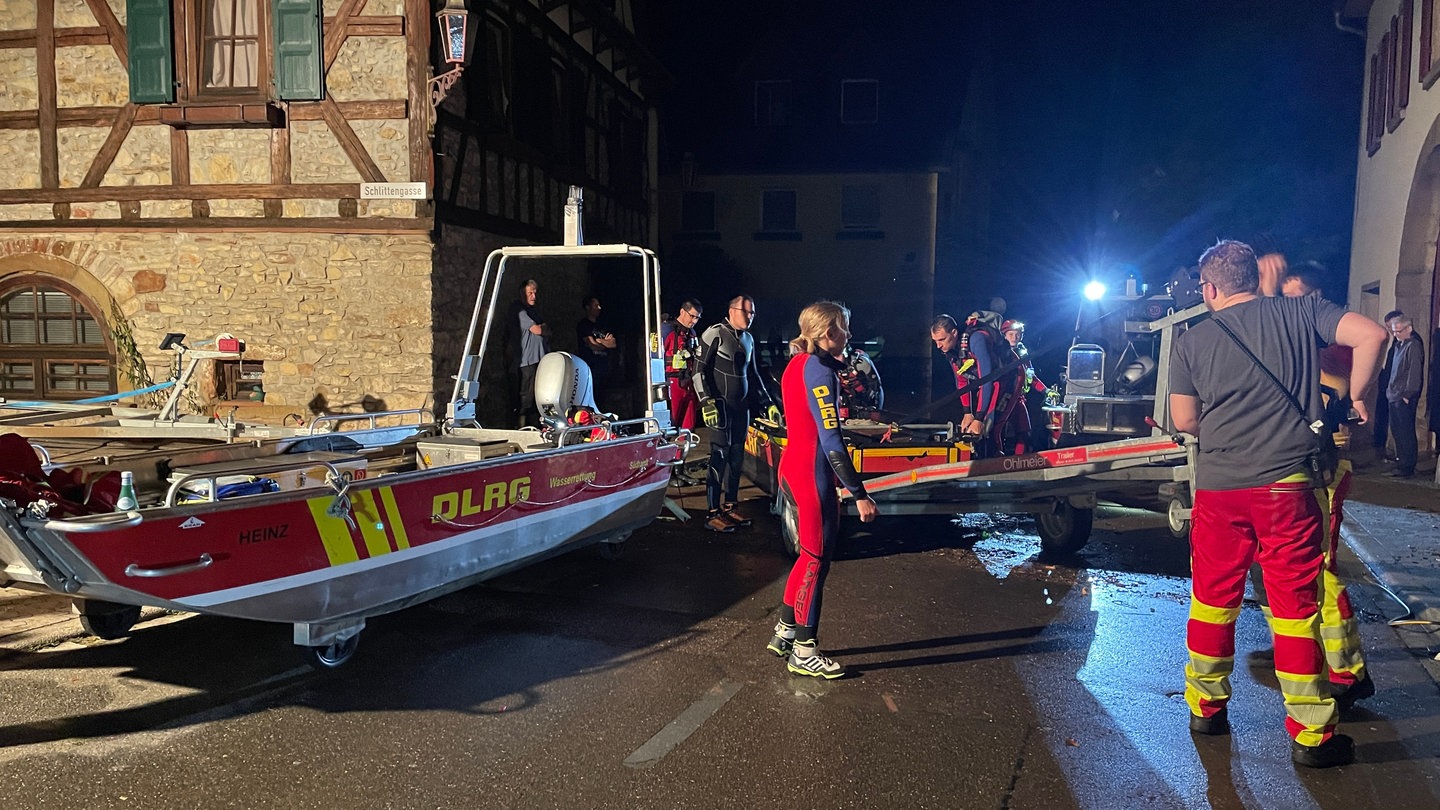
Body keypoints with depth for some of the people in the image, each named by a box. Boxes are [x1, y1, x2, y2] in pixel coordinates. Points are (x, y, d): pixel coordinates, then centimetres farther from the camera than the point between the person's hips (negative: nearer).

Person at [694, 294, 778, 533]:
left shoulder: (748, 339, 15)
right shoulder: (715, 334, -8)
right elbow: (701, 371, -11)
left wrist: (767, 403, 18)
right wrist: (707, 402, -18)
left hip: (742, 406, 7)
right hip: (720, 406, -7)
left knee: (737, 457, 8)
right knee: (720, 457, -10)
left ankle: (729, 508, 17)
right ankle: (712, 514, -6)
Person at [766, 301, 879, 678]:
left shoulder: (797, 364, 10)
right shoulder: (819, 370, -19)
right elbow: (831, 441, -23)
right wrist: (859, 494, -22)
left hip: (792, 470, 10)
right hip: (813, 477, -9)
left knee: (810, 556, 20)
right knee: (816, 561, 2)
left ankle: (784, 633, 29)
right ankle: (804, 652, 13)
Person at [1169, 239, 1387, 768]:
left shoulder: (1192, 342, 3)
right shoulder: (1301, 312, 1)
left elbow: (1184, 421, 6)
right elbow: (1371, 335, -10)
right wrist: (1357, 398, 4)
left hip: (1218, 487, 1)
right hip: (1286, 486, -1)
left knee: (1212, 600, 14)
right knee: (1295, 606, 6)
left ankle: (1205, 707, 26)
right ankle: (1310, 735, 12)